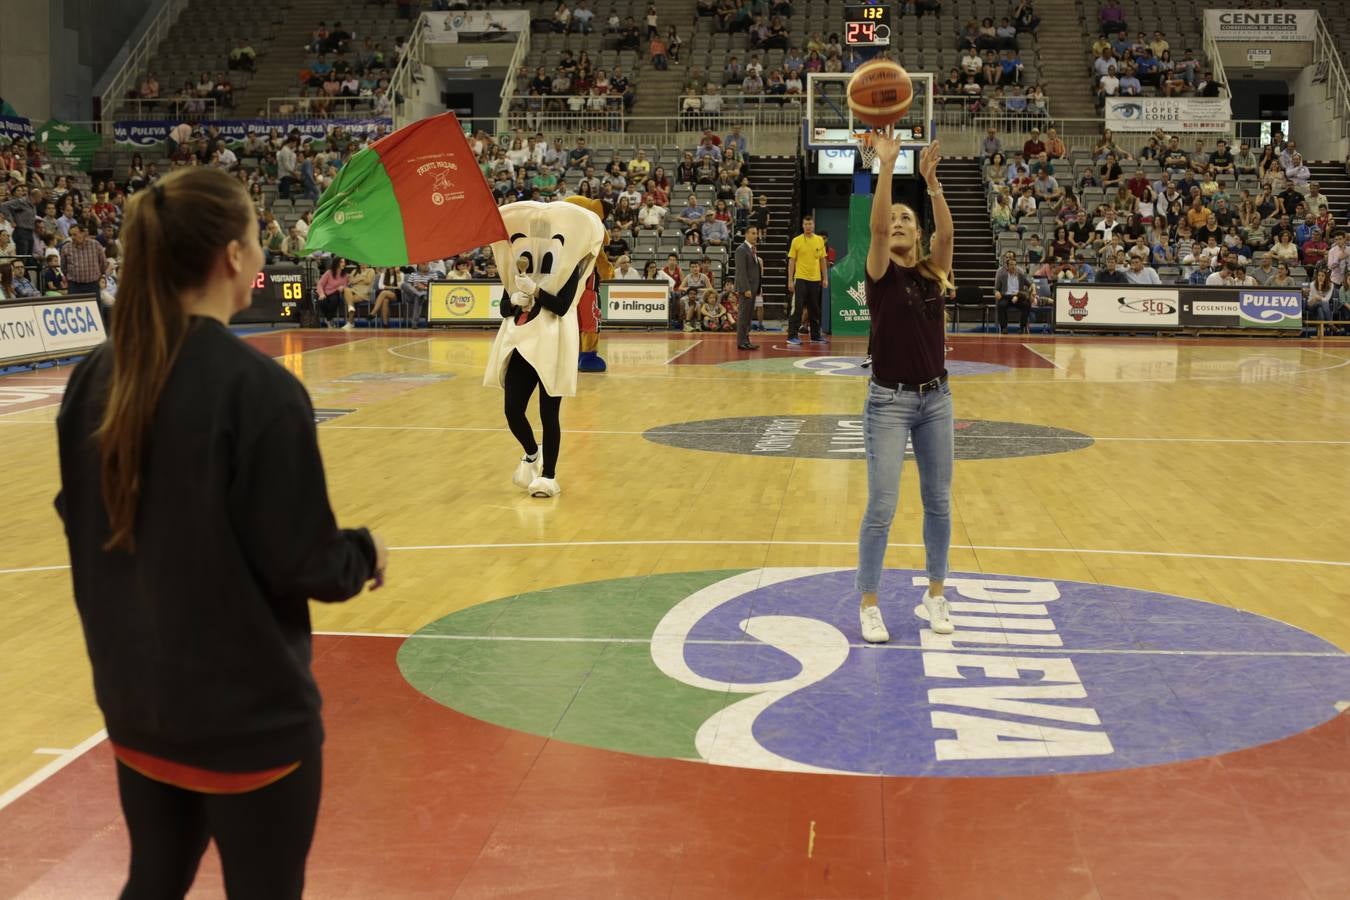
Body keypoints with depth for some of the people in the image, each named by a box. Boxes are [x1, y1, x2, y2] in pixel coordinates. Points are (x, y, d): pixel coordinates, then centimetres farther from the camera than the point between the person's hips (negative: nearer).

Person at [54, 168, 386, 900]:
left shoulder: (95, 378, -2)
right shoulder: (259, 388, -22)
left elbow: (84, 523, 10)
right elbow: (302, 563, -18)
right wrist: (366, 554, 2)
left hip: (135, 702, 6)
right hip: (249, 711, -6)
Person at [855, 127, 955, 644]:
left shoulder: (933, 272, 5)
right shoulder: (881, 274, -4)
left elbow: (947, 231, -14)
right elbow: (874, 225, -22)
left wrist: (931, 180, -26)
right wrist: (886, 167, -28)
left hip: (936, 398, 4)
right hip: (889, 401, -4)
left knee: (938, 502, 11)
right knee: (882, 508, -5)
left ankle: (935, 594, 25)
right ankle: (869, 604, 7)